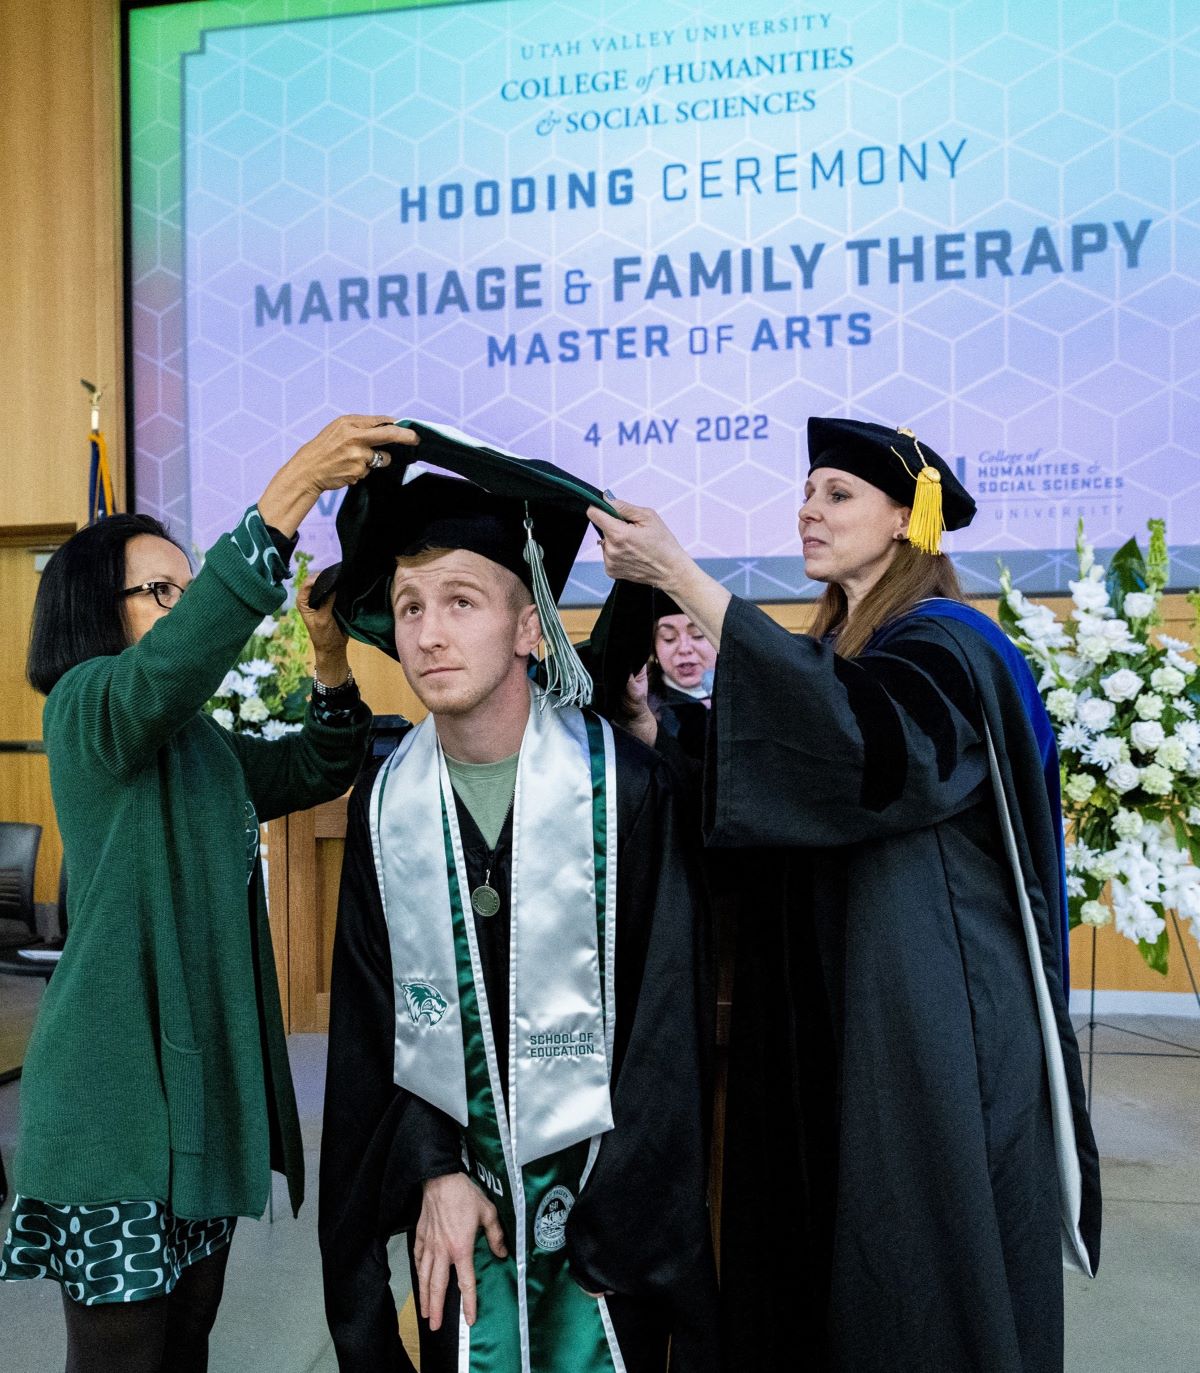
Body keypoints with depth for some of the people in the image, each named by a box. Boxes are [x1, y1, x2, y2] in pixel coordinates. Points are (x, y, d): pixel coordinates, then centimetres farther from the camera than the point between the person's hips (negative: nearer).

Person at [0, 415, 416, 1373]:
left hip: (204, 1083, 8)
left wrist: (331, 663, -7)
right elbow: (166, 667, -33)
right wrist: (287, 497, -39)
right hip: (121, 1098, -8)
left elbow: (315, 771, 11)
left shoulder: (201, 741, 14)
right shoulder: (86, 706, -11)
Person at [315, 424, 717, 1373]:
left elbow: (668, 1013, -12)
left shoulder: (624, 782, -16)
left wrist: (608, 1216, -10)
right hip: (458, 1187, 3)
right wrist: (435, 1171, -5)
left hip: (608, 1181, -2)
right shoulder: (385, 802, -5)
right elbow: (374, 1014, 2)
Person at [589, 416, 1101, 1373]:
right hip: (827, 1010, 8)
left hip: (930, 1019, -7)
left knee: (914, 1279, 5)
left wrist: (683, 578, -34)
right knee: (821, 1254, 16)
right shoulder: (834, 650, 12)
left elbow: (854, 736, -35)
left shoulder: (947, 646, -12)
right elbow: (732, 789, 5)